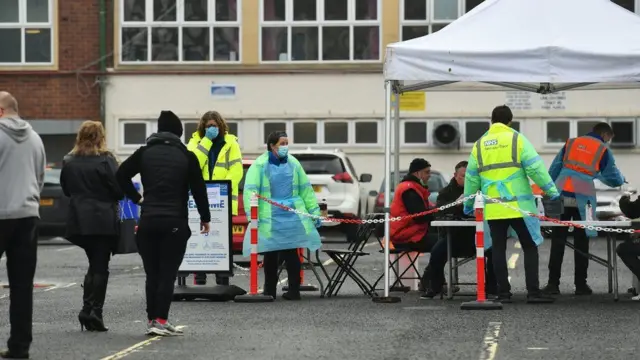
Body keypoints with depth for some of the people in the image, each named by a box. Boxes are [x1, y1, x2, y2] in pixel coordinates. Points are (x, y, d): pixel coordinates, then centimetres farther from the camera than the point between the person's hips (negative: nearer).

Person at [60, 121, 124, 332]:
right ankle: (95, 312, -3)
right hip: (103, 220, -5)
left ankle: (87, 310, 10)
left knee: (94, 264, 17)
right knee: (101, 267, 2)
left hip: (79, 220, 5)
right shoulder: (106, 160, -13)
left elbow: (66, 189, 12)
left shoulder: (69, 162, 3)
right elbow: (119, 189, -11)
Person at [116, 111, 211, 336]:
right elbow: (198, 189, 2)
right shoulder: (186, 156, 1)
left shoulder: (145, 153, 7)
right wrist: (205, 218, 12)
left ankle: (152, 320, 10)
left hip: (148, 221, 3)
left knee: (152, 275, 10)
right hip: (175, 223, -3)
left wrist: (137, 199, 8)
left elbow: (121, 175, 3)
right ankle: (161, 321, -8)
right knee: (167, 274, -2)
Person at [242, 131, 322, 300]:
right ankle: (269, 291, 14)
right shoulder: (260, 165, -2)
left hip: (293, 217, 2)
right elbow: (250, 191, -9)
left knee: (292, 254, -1)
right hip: (270, 218, -2)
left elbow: (305, 188, 16)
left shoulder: (293, 163, 12)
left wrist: (314, 211, 13)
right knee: (270, 255, 4)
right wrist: (252, 215, -19)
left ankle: (294, 290, 5)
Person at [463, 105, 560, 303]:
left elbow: (471, 177, 13)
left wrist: (468, 203, 23)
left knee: (498, 249, 9)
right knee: (530, 247, 3)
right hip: (518, 205, -3)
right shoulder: (517, 139, -3)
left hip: (492, 208, 3)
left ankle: (503, 292, 8)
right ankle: (533, 291, -2)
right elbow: (535, 168, -10)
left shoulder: (479, 144, 9)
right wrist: (552, 191, -3)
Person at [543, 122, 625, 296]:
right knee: (581, 244, 6)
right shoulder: (603, 151, 8)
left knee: (557, 242, 2)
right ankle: (580, 285, 8)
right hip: (582, 200, -2)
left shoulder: (570, 143, 15)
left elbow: (553, 170, 12)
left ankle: (553, 284, 0)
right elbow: (614, 179, 13)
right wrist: (622, 180, 35)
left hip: (561, 197, 2)